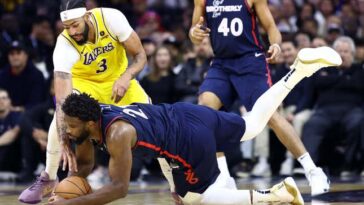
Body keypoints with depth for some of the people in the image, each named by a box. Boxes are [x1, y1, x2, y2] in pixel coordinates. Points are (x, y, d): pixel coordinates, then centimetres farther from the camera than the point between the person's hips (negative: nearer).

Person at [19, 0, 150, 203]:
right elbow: (62, 100, -38)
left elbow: (140, 55, -18)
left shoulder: (111, 18, -31)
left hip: (118, 77, 1)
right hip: (84, 80, -1)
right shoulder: (64, 45, -33)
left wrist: (126, 77, -39)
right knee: (61, 116, -28)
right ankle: (48, 179, -9)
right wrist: (64, 143, -49)